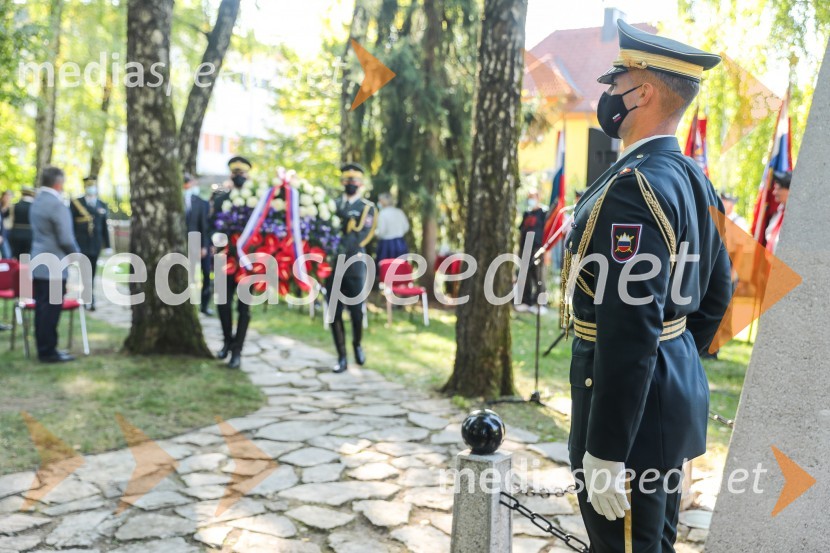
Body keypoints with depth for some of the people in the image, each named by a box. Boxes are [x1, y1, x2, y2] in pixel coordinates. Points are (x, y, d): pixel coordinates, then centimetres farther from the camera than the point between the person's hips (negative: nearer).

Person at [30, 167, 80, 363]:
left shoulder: (36, 203, 11)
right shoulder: (57, 204, -17)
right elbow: (66, 239, -18)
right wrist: (76, 254, 0)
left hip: (38, 264, 9)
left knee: (42, 308, 12)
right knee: (51, 310, -3)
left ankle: (43, 349, 19)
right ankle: (49, 352, 2)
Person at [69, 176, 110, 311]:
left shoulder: (102, 206, 12)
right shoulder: (75, 203, 2)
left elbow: (104, 227, 13)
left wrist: (107, 245, 11)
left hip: (95, 245, 3)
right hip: (81, 244, -3)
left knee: (92, 273, 6)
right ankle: (91, 300, -9)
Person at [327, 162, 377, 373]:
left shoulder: (367, 208, 4)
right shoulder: (333, 204, 13)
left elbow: (361, 236, -9)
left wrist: (341, 251, -21)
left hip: (354, 266, -2)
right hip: (332, 265, 2)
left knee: (356, 311, 3)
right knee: (335, 313, 2)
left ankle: (357, 345, 31)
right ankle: (342, 357, 11)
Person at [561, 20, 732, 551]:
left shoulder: (634, 186, -23)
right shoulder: (693, 179, 8)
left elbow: (630, 331, -28)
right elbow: (716, 292, 16)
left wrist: (604, 451, -23)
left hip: (634, 401, -10)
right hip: (676, 390, 10)